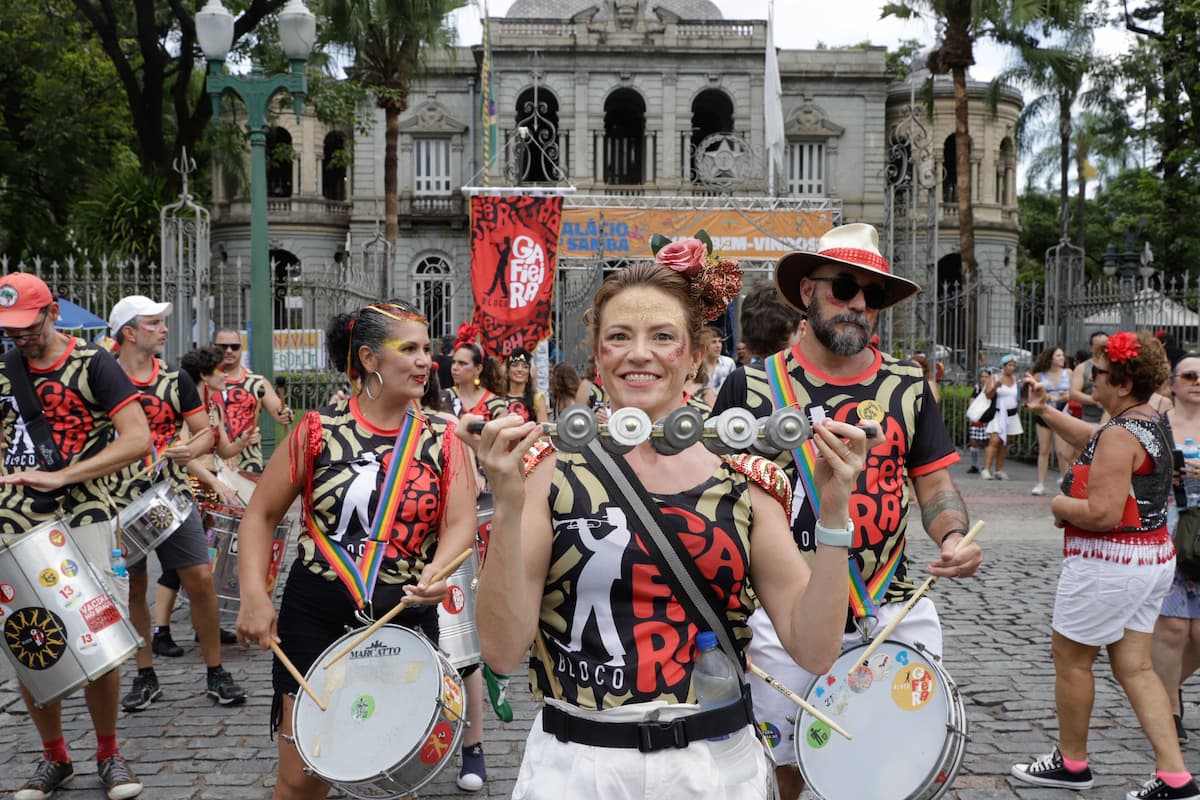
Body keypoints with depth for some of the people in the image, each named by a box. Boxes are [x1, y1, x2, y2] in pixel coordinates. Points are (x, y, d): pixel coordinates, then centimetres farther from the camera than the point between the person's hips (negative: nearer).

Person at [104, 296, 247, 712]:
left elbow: (205, 432, 5)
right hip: (122, 502, -1)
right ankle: (145, 676, 22)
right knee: (133, 588, 7)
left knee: (200, 579, -4)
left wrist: (191, 449, -17)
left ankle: (215, 673, 9)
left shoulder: (176, 379, 4)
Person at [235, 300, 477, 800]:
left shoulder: (442, 439, 0)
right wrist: (254, 595, -10)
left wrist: (437, 572, -29)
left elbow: (460, 524, -8)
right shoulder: (319, 430, -4)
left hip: (407, 617, 2)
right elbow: (261, 515, 1)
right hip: (316, 614, -1)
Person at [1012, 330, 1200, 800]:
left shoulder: (1119, 435, -22)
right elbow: (1090, 439, 28)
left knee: (1070, 659, 8)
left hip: (1107, 565, -9)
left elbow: (1102, 514, -28)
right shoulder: (1150, 422, 9)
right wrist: (1044, 412, 25)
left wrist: (1061, 505, -11)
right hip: (1151, 559, 10)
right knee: (1135, 667, 11)